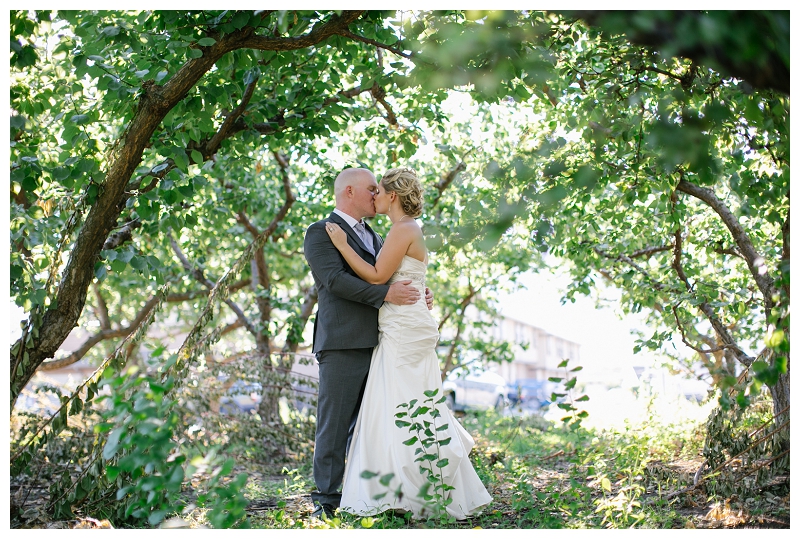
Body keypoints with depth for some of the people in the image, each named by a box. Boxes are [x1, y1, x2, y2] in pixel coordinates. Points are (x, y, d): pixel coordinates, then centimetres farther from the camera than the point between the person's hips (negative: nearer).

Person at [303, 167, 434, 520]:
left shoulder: (374, 238, 25)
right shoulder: (321, 233, -1)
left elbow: (391, 279, 26)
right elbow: (335, 279, -15)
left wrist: (419, 296, 5)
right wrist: (385, 293, -21)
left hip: (377, 344, 8)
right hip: (342, 345, -8)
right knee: (335, 423, -4)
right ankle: (326, 498, 3)